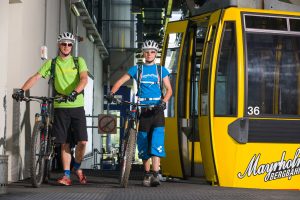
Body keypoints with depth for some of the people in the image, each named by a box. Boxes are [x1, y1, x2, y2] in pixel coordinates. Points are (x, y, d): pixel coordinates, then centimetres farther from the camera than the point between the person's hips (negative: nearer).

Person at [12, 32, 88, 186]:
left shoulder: (79, 61, 4)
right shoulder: (51, 63, 7)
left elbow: (84, 79, -11)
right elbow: (36, 77, -3)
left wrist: (75, 92, -31)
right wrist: (22, 90, -20)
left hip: (77, 106, -1)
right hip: (60, 107, 1)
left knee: (82, 141, -8)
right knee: (64, 143, 2)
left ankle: (77, 167, 17)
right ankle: (67, 175, 7)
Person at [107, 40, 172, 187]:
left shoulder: (161, 70, 10)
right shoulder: (136, 69, 11)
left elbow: (169, 89, 6)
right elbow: (120, 81, 7)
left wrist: (164, 101, -14)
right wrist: (111, 93, -11)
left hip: (157, 110, -2)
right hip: (143, 110, 2)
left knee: (156, 141, -16)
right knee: (143, 142, 4)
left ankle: (155, 174, -22)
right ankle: (147, 174, 14)